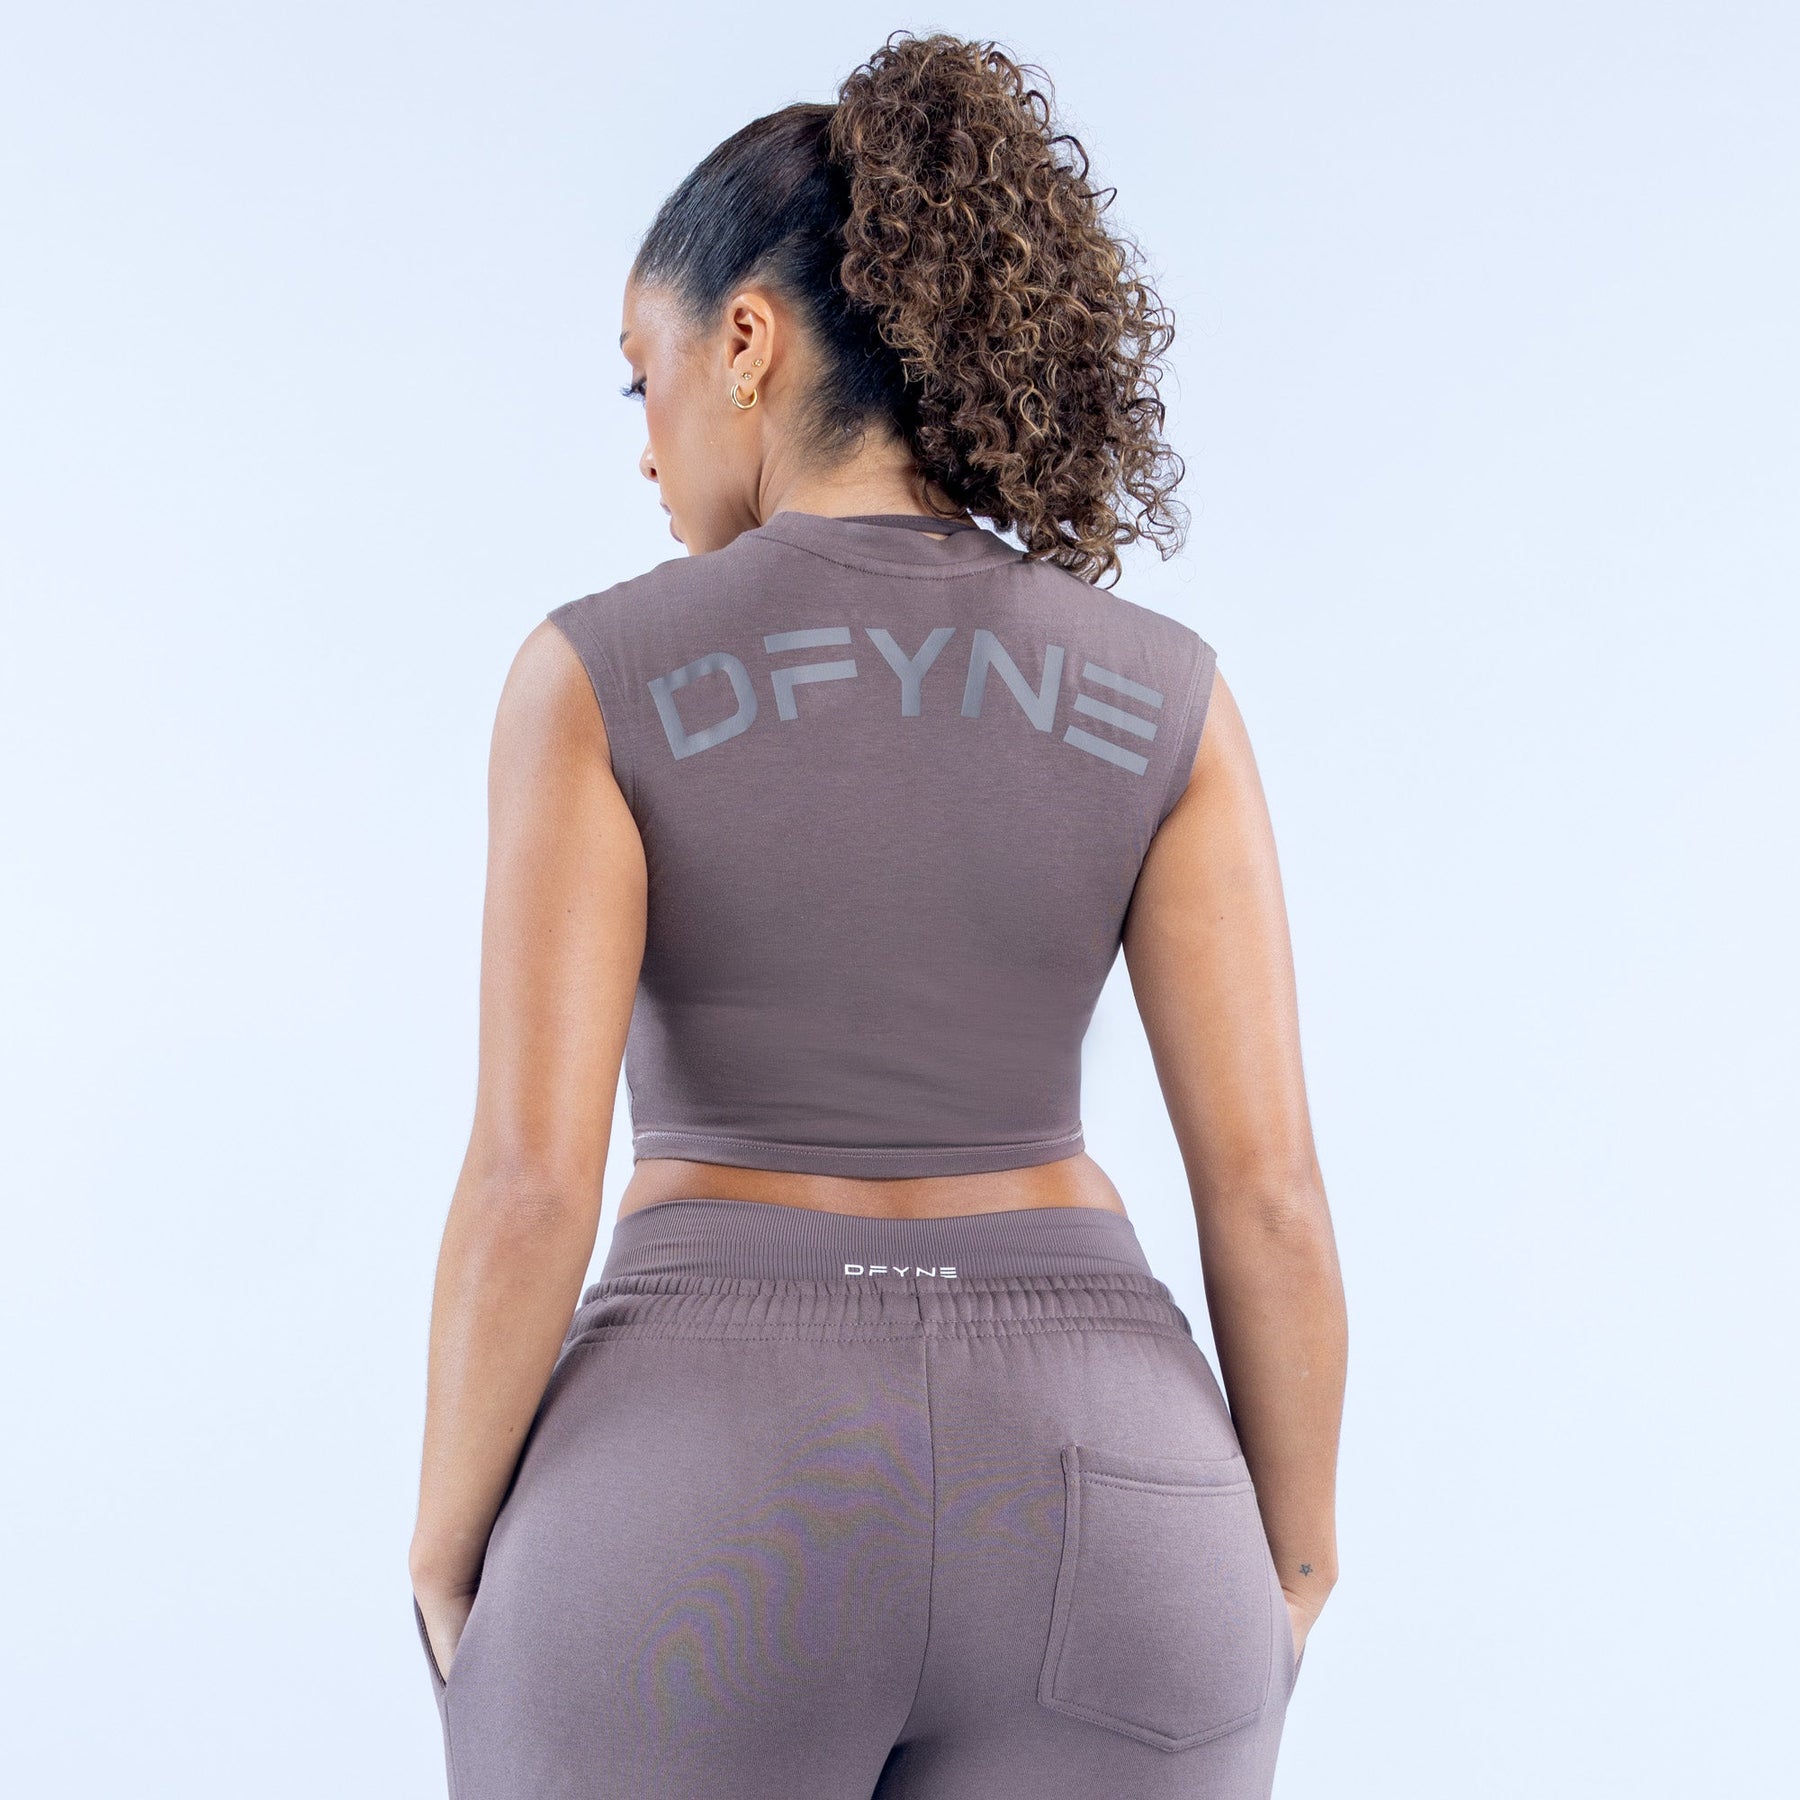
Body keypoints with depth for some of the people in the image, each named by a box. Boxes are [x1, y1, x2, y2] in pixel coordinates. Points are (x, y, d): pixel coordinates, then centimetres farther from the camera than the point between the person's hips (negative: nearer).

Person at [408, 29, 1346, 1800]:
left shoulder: (601, 678, -7)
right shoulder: (1161, 699, -1)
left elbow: (528, 1189, -13)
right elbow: (1267, 1192, -4)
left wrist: (452, 1551, 2)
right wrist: (1286, 1565, 11)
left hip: (705, 1524, -2)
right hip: (1067, 1531, 2)